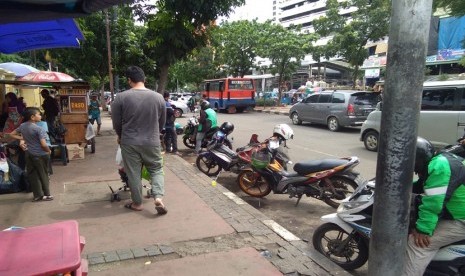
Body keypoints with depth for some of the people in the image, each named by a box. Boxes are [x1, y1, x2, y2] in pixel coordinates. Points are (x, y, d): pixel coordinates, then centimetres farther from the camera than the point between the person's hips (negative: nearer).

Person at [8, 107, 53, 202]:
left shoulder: (22, 126, 1)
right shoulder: (39, 129, -20)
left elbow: (12, 134, 16)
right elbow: (44, 145, -24)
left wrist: (22, 139, 15)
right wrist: (49, 151, -7)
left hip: (29, 154, 6)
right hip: (40, 155, -6)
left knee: (32, 175, 12)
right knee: (43, 175, 7)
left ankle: (37, 195, 18)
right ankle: (46, 195, 16)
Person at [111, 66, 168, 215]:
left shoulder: (121, 97, -8)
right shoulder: (158, 97, -3)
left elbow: (116, 122, 1)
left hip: (129, 143, -1)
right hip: (152, 142, 1)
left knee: (133, 173, 11)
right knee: (156, 169, 15)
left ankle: (137, 203, 22)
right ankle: (158, 197, -1)